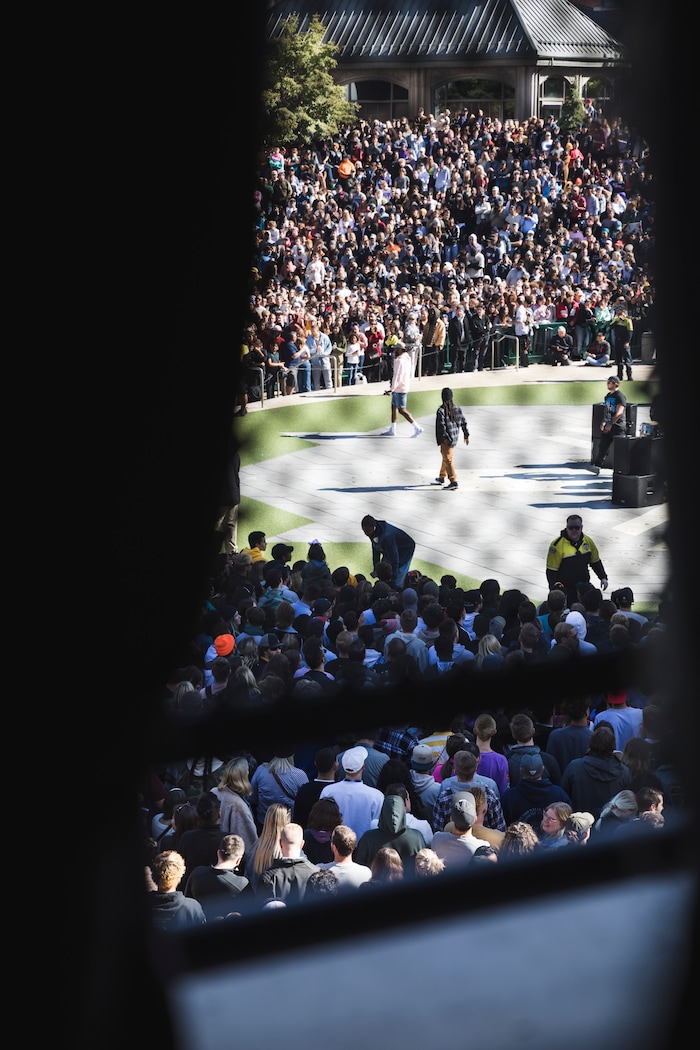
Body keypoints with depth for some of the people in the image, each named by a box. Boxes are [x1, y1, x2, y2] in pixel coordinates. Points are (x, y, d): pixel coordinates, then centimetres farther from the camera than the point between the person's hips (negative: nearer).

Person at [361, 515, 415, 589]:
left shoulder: (387, 536, -42)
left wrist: (393, 580, -30)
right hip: (388, 551, 8)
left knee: (397, 582, -10)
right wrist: (375, 569, 6)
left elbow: (394, 558, -36)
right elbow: (375, 549, 0)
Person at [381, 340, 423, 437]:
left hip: (400, 389, -10)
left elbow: (398, 376, -25)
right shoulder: (407, 359, 9)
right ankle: (392, 430, 20)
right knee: (394, 407, 15)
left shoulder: (400, 361, -22)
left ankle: (417, 428, -3)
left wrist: (392, 389, -24)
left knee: (402, 409, -5)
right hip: (398, 388, 10)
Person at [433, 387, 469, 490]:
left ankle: (453, 481, -6)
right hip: (455, 437, 7)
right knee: (446, 457, 23)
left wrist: (439, 441, -13)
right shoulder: (458, 409, 1)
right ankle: (441, 477, 37)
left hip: (446, 439, -7)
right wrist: (466, 435, 18)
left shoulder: (441, 411, -17)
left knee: (448, 460, -2)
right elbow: (464, 423, 8)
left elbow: (440, 427, -18)